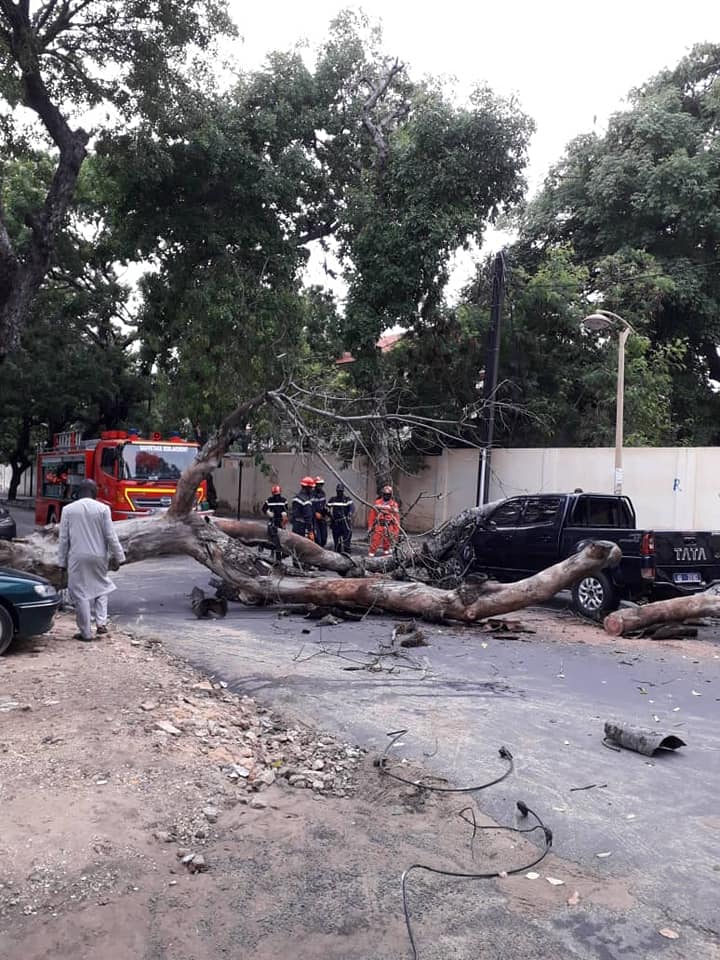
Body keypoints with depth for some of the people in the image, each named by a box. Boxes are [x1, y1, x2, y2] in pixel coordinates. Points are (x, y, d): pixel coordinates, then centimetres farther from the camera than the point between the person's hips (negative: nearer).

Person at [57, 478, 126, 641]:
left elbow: (63, 539, 0)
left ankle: (86, 632, 9)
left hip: (77, 557, -1)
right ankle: (101, 623, 9)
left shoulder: (68, 509, -2)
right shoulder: (103, 508, -5)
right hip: (98, 556, 1)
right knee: (101, 588, 21)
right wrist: (118, 557, 5)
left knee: (80, 594, 5)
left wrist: (63, 561, 8)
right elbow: (111, 536, -4)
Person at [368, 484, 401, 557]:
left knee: (387, 542, 8)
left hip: (389, 527, 1)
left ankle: (386, 553, 21)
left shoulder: (394, 504, 4)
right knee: (375, 541, -6)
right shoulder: (377, 503, 2)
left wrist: (396, 530, 4)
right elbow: (372, 515, 4)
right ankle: (371, 554, -1)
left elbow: (397, 518, 6)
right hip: (378, 526, -1)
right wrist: (370, 526, 1)